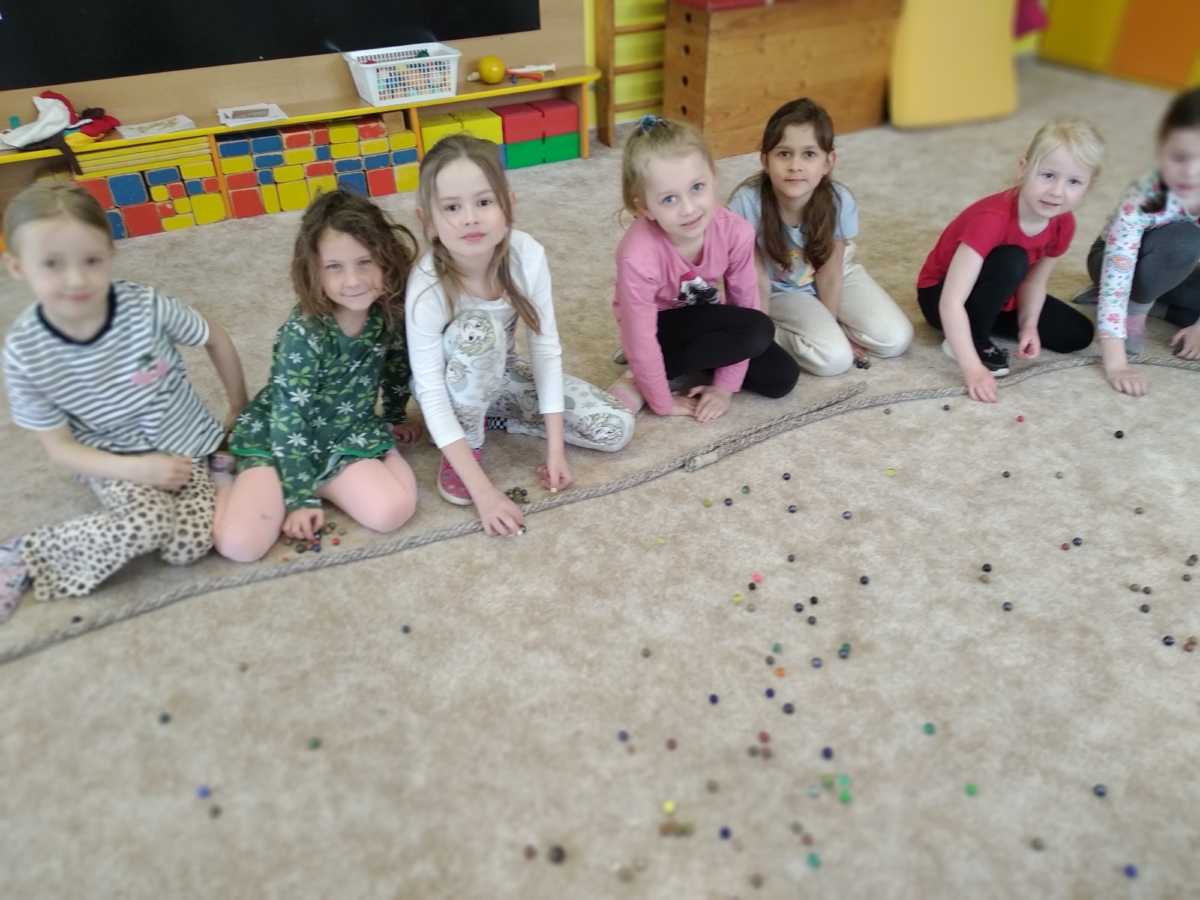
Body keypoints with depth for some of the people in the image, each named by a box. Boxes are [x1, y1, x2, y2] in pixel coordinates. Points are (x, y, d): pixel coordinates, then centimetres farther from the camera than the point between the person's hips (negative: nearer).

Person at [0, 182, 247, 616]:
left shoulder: (147, 307, -21)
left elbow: (217, 341, -1)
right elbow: (59, 447, -8)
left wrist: (239, 411, 7)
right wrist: (137, 469, -23)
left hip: (184, 445, 1)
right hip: (113, 460, 0)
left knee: (189, 544, -23)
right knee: (148, 523, -32)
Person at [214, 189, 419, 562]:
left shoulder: (390, 312, -11)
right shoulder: (303, 333, -26)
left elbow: (397, 366, 10)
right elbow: (288, 418, -22)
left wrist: (396, 417, 24)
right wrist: (301, 498, -21)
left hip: (349, 432, 4)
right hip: (279, 437, -4)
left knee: (394, 510, -23)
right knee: (238, 543, -21)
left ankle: (319, 480, 3)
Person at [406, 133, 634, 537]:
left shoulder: (526, 254, -26)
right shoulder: (428, 288, -33)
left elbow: (546, 347, -17)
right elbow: (431, 398, -31)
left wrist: (555, 447, -19)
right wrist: (484, 491, -35)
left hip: (503, 372, 4)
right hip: (454, 389, -4)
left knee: (616, 429, -10)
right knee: (478, 329, -39)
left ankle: (490, 416, 4)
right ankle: (467, 445, -13)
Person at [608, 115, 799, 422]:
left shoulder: (735, 232, -25)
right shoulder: (639, 256, -37)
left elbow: (744, 303, -14)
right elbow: (640, 338, -28)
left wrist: (725, 386, -13)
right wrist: (664, 404, -19)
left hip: (706, 319, 5)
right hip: (661, 326, -5)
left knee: (780, 378, -8)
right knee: (758, 331, -27)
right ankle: (641, 379, -15)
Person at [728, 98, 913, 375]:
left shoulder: (839, 201, -27)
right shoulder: (747, 203, -33)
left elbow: (830, 275, -14)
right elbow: (757, 280, -22)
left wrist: (830, 325, -6)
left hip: (834, 276, 3)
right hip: (780, 292, -3)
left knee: (895, 340, -8)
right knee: (834, 358, -22)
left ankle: (831, 329, 13)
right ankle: (781, 332, 3)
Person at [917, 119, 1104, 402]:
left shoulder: (1063, 224, -14)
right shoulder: (992, 219, -35)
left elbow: (1034, 281, 0)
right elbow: (951, 303, -40)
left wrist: (1029, 326, -19)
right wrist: (973, 368, -45)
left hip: (997, 298, 7)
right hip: (940, 294, -7)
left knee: (1077, 334, 0)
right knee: (1012, 261, -34)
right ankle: (976, 338, -14)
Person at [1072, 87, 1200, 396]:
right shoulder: (1143, 199, -36)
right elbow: (1116, 276, -39)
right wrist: (1115, 364, -44)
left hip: (1168, 269, 5)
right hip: (1119, 259, -5)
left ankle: (1144, 299, 1)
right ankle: (1134, 309, -10)